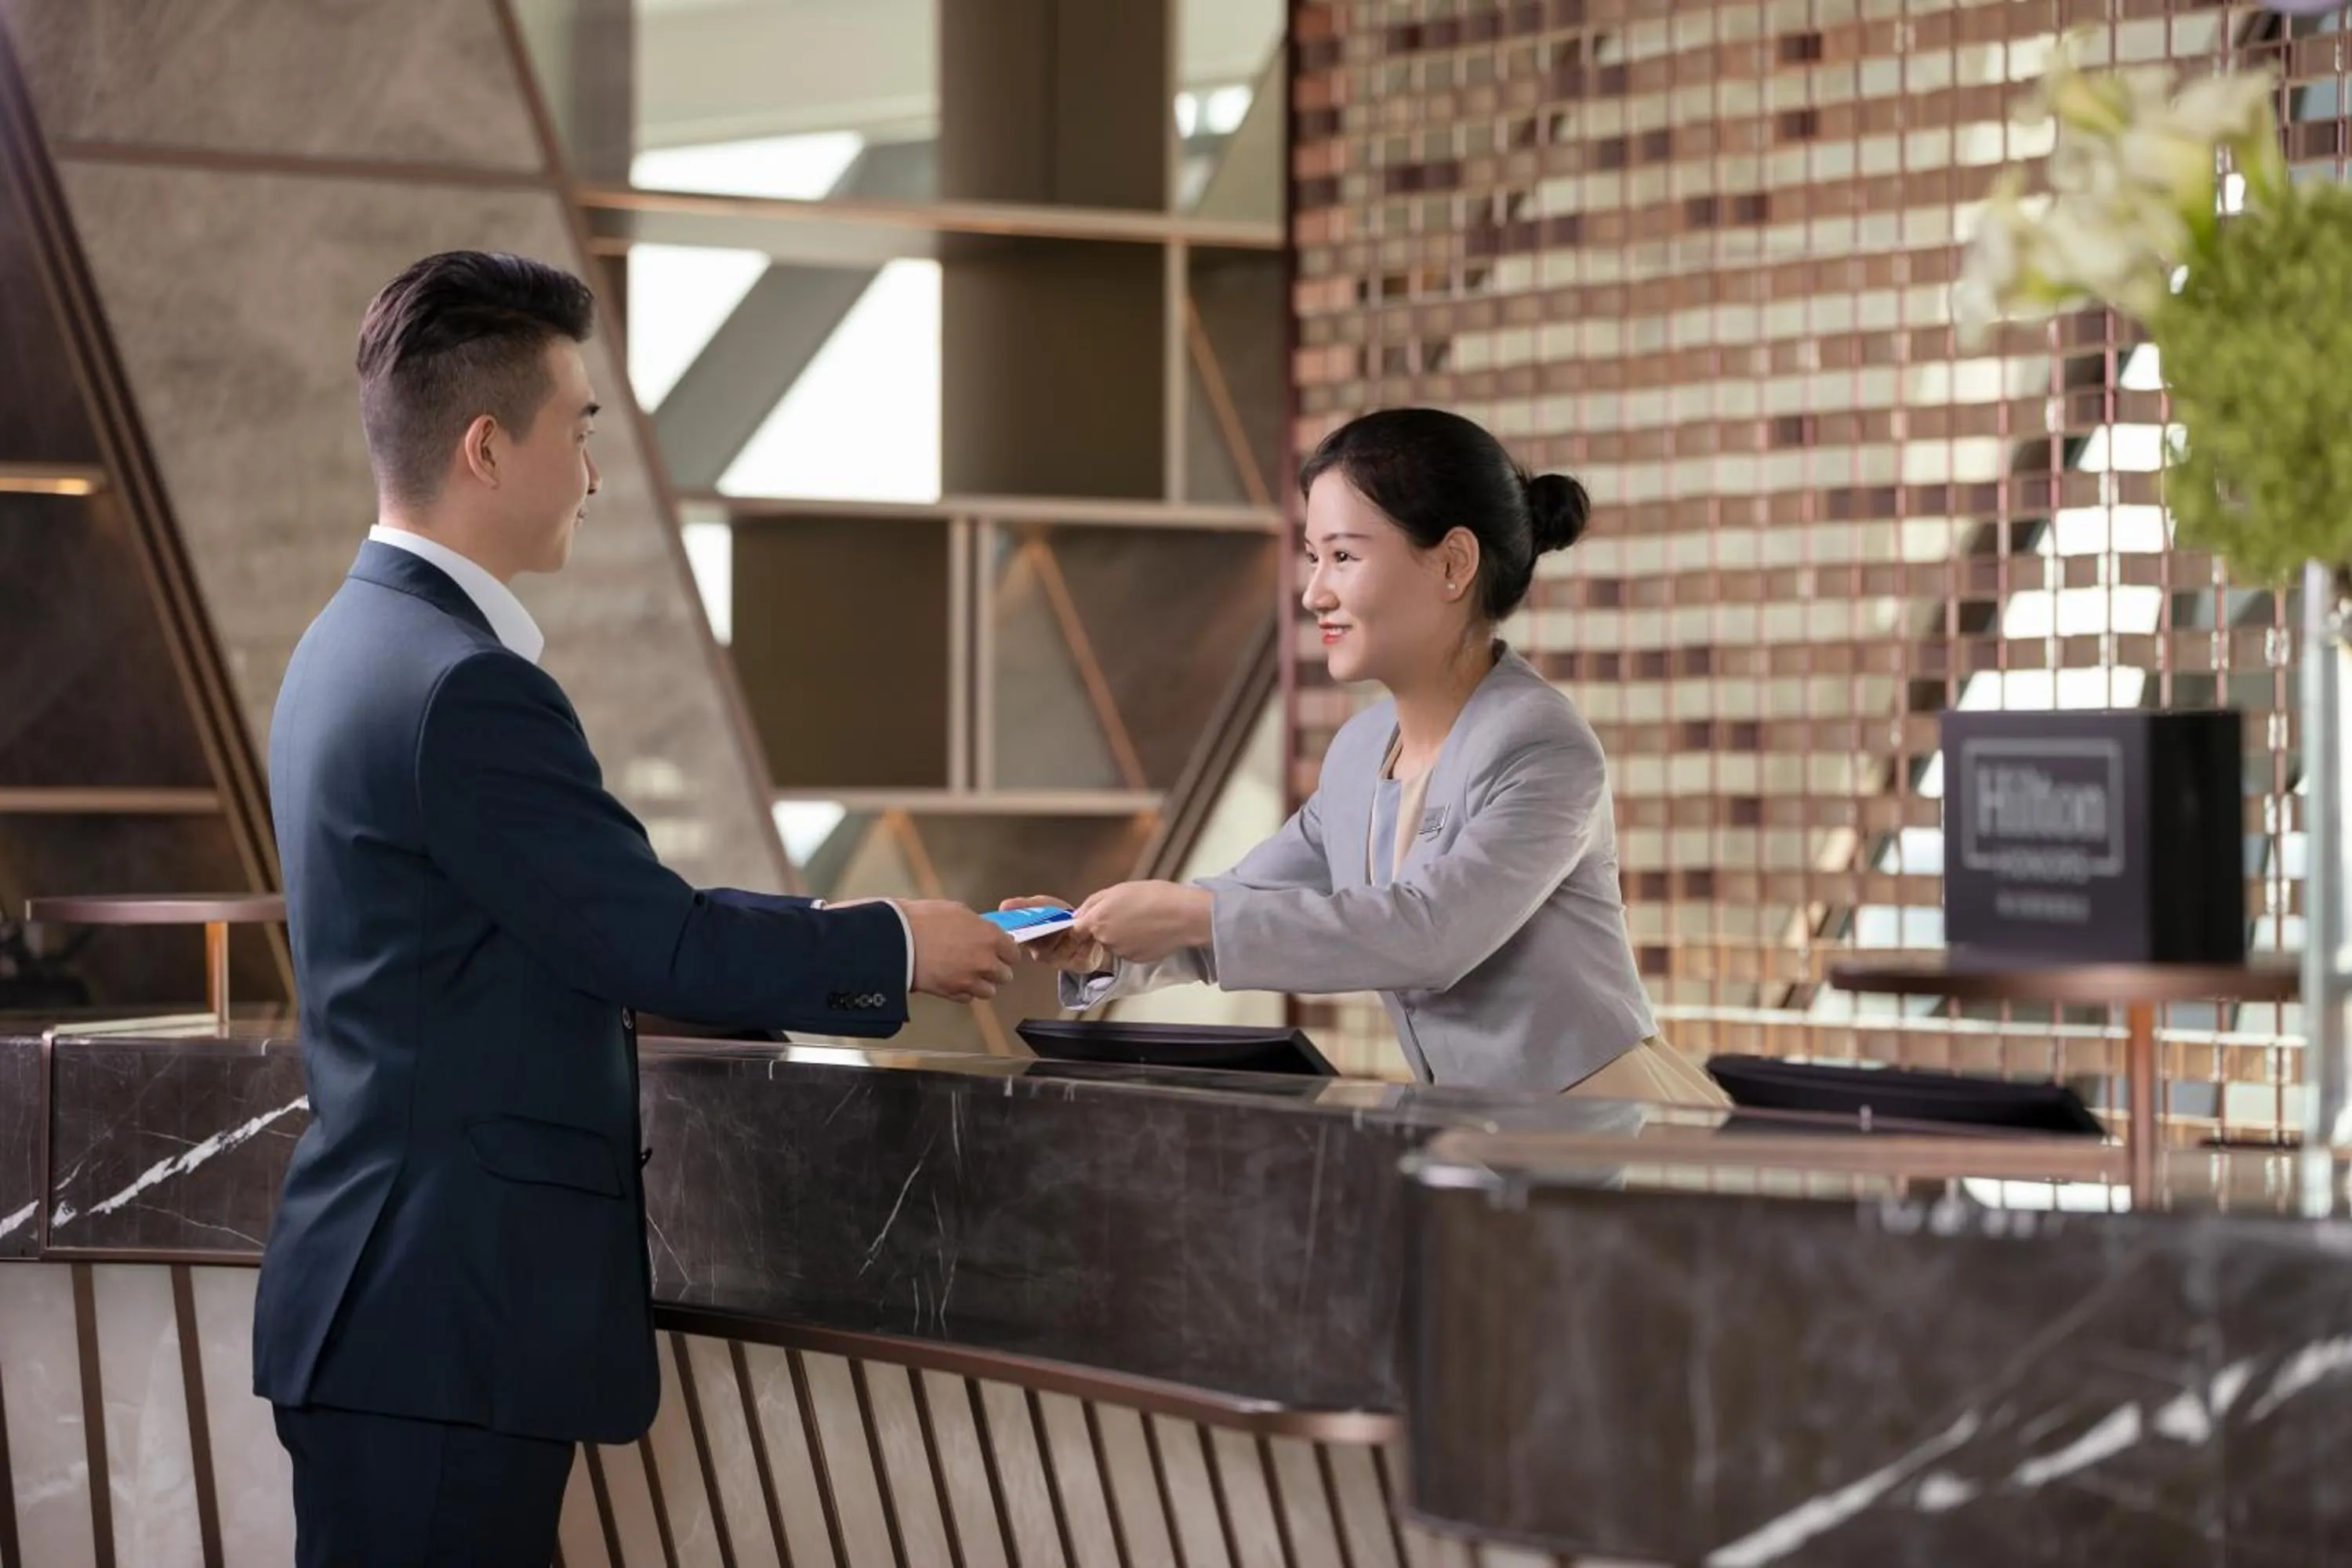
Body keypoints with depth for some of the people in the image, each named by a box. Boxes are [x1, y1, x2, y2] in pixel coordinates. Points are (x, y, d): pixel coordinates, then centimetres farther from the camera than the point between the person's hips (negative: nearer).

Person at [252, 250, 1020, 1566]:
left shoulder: (368, 644, 14)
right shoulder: (466, 690, -18)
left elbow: (616, 913, 16)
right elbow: (658, 944, -15)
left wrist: (867, 949, 15)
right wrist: (893, 949, 0)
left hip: (408, 1304, 10)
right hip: (447, 1322, -10)